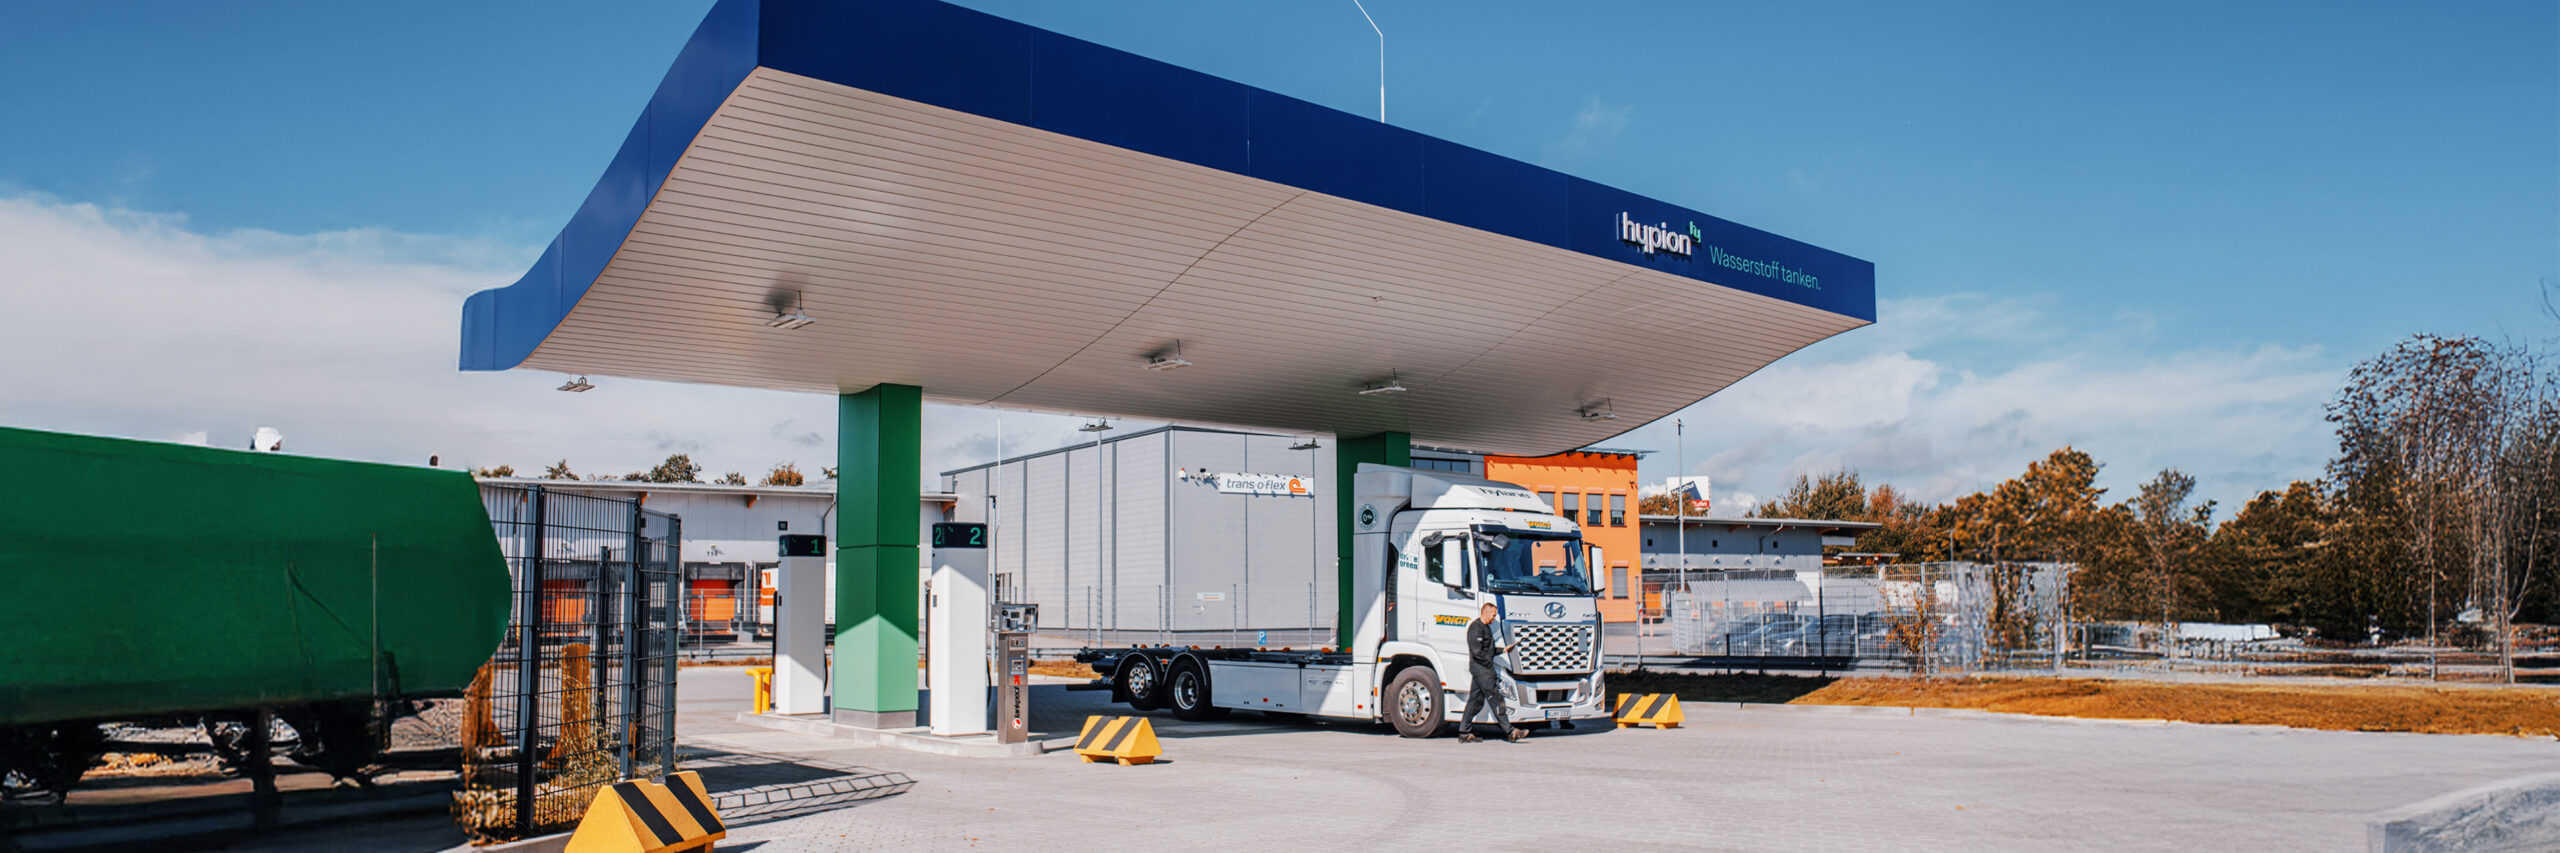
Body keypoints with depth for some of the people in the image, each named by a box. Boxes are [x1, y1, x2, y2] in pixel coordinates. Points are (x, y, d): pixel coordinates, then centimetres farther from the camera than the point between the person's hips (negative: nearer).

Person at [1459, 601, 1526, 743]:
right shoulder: (1476, 627, -13)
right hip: (1481, 668, -11)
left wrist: (1503, 649, 14)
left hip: (1482, 668, 11)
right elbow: (1477, 652, -19)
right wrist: (1489, 662, -12)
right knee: (1495, 699, -8)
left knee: (1475, 700, 9)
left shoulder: (1486, 627, 20)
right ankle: (1510, 732, -7)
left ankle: (1464, 733, 11)